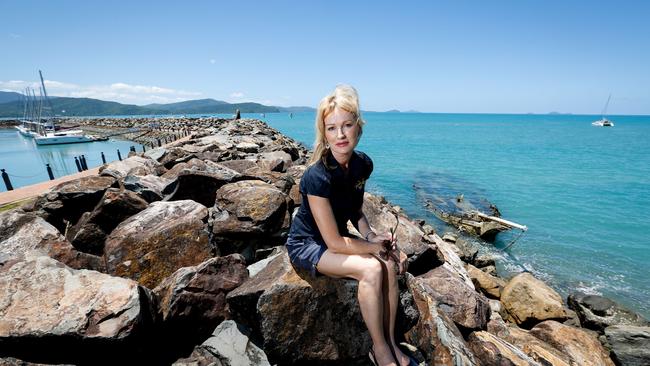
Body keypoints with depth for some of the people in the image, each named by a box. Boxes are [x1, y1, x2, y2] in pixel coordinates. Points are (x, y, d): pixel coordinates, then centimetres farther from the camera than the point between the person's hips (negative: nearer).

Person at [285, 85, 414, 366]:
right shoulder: (318, 176, -30)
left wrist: (371, 235, -9)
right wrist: (376, 247, -14)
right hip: (307, 244, -6)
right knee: (371, 269, -25)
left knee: (390, 264, -14)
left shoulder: (363, 164, -8)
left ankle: (391, 342, 6)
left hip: (337, 238, 6)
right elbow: (334, 243, -25)